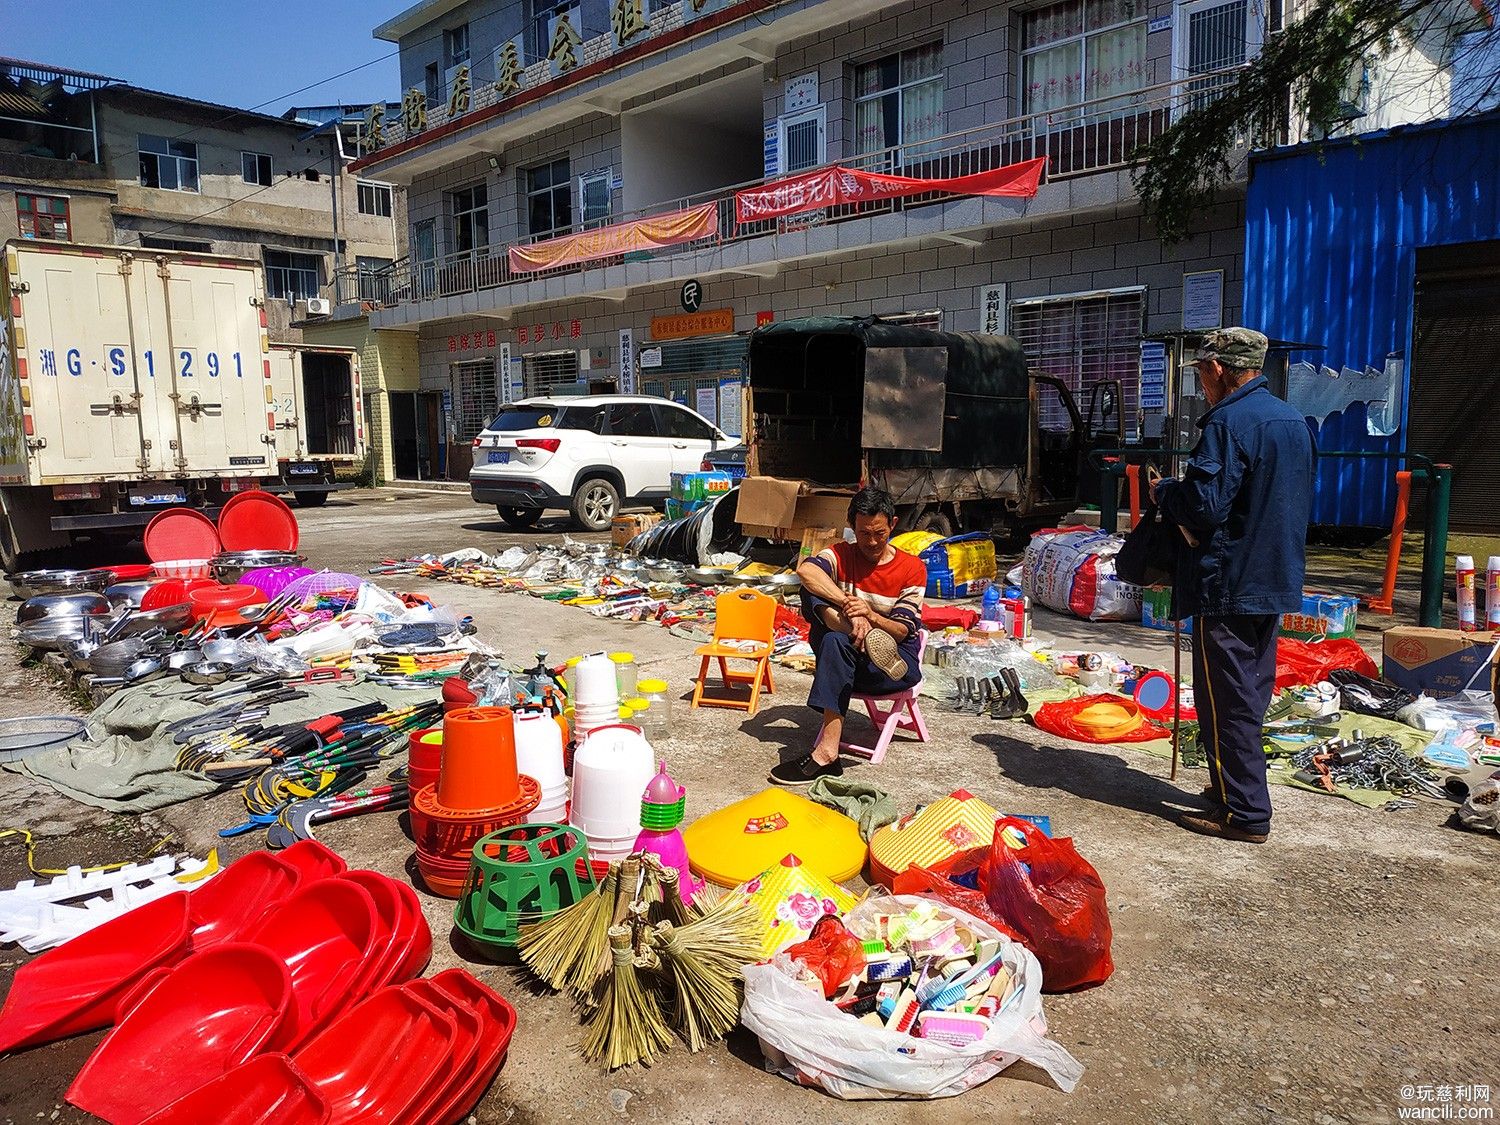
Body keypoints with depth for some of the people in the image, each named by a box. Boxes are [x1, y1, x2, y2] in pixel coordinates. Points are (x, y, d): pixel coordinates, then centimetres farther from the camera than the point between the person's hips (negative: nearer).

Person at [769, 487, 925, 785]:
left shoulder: (912, 567, -1)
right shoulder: (841, 554, 4)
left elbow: (902, 630, -7)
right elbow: (805, 570, -20)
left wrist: (871, 616, -29)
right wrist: (849, 605, -34)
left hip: (899, 662, -2)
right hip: (845, 658, 3)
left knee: (836, 644, -36)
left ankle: (825, 752, -40)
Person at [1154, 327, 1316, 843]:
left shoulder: (1228, 423, -18)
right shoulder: (1294, 421, 12)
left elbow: (1204, 507, -23)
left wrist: (1165, 490, -4)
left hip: (1228, 586, -9)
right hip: (1276, 582, 10)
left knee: (1226, 700, -2)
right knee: (1251, 693, 19)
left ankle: (1245, 813, 4)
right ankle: (1235, 788, 31)